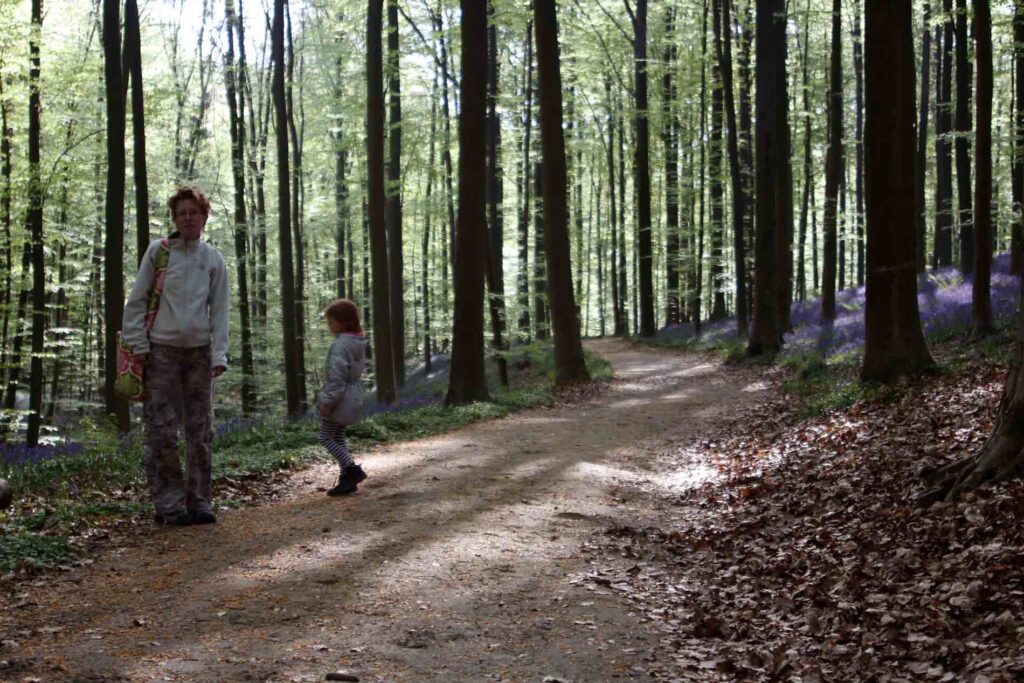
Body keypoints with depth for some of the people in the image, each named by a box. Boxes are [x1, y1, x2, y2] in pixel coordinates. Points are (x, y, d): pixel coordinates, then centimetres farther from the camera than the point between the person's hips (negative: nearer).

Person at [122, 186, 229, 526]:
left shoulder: (213, 259, 8)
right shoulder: (158, 251, 2)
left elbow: (219, 310, 7)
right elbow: (136, 301, 2)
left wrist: (219, 354, -2)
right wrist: (138, 344, -6)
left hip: (199, 350, 2)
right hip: (162, 349, -2)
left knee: (201, 430, 4)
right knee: (162, 431, -4)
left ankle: (199, 500, 11)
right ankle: (168, 503, 2)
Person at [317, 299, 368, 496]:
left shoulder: (340, 345, -22)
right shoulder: (359, 343, 8)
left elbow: (336, 377, -24)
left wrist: (327, 401, -19)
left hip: (339, 398, -9)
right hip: (353, 397, 9)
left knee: (326, 437, 2)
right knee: (338, 437, 16)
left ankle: (351, 469, -9)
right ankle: (348, 479, 14)